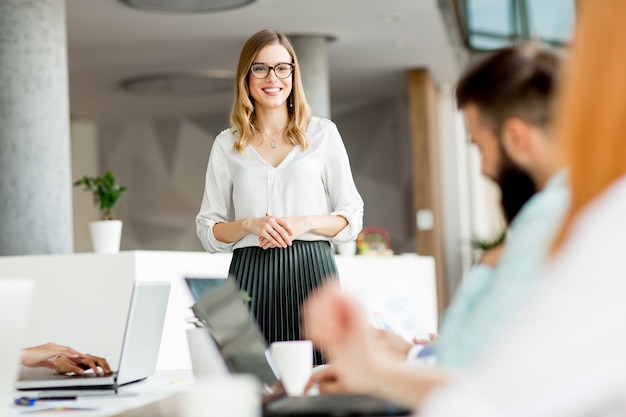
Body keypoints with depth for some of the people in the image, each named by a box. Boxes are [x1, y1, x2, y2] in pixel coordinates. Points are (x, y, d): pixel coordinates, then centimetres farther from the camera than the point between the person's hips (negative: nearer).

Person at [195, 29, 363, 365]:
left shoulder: (322, 133, 10)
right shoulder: (227, 145, 12)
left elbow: (352, 218, 8)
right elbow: (208, 232, 11)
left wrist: (305, 223, -9)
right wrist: (249, 224, -8)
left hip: (311, 271, -1)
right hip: (251, 277, 1)